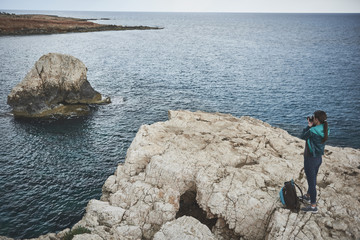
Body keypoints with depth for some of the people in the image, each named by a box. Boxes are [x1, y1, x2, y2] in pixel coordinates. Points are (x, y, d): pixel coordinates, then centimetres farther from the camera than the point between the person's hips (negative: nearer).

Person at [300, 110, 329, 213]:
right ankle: (308, 196, 47)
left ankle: (313, 206, 14)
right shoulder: (325, 130, -3)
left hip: (310, 159, -9)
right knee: (312, 179, 26)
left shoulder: (313, 131, -27)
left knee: (311, 181, 3)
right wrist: (312, 126, 1)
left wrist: (309, 125, -4)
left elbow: (303, 136, -9)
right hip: (319, 158, 9)